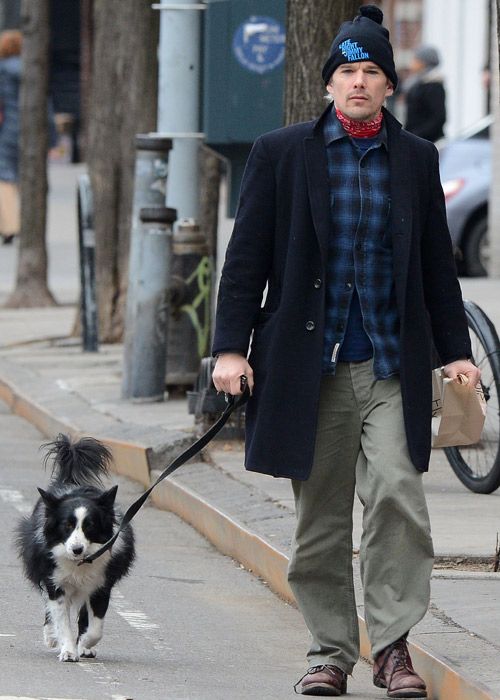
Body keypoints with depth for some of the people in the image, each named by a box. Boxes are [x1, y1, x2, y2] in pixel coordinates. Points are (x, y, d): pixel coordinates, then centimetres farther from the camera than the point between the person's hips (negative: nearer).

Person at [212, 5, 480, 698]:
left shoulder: (416, 158, 9)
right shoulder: (280, 153, 3)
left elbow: (436, 261, 15)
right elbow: (246, 256, 3)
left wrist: (454, 348, 12)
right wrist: (231, 347, -3)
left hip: (391, 365, 0)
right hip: (310, 364, 0)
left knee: (397, 493, -15)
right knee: (320, 514, 5)